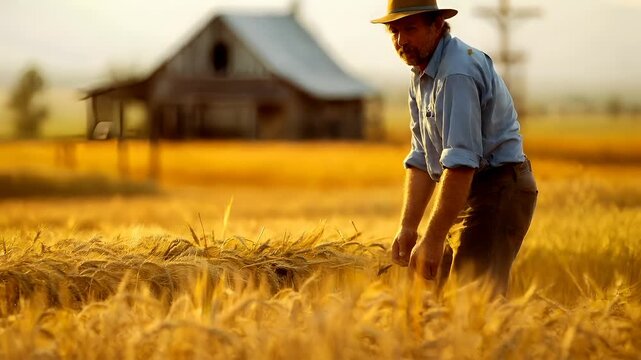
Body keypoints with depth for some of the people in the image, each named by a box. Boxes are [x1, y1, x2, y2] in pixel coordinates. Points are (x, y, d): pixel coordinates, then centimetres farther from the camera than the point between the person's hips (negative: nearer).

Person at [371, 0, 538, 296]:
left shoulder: (457, 73, -21)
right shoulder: (421, 76, 12)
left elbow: (461, 163, -28)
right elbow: (421, 159, 15)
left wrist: (433, 239, -28)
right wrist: (408, 227, 7)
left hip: (498, 191, -10)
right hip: (468, 193, 10)